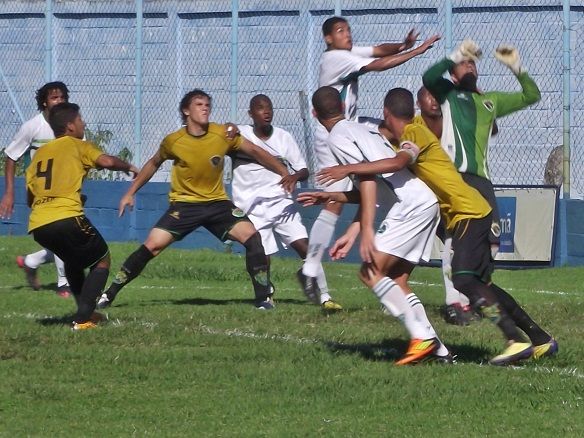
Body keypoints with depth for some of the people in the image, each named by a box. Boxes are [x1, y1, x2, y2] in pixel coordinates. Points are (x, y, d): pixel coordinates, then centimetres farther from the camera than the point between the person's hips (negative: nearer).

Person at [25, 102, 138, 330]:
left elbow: (30, 197, 24)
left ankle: (86, 311, 29)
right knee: (102, 260, 12)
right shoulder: (76, 146, 6)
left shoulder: (39, 153, 23)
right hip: (67, 219, -6)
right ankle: (83, 319, -2)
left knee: (73, 260, 33)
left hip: (37, 225, 6)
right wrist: (129, 167, 7)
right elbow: (106, 161, -10)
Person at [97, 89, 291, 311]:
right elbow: (154, 163, 9)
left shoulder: (223, 135, -10)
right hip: (184, 205, -1)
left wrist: (285, 174, -3)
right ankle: (108, 295, -2)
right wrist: (131, 192, 8)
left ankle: (264, 298, -8)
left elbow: (255, 152, 2)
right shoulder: (174, 141, -11)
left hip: (217, 202, 1)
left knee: (251, 237, -18)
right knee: (152, 246, -14)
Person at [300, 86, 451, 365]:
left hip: (411, 205, -9)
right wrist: (331, 196, 38)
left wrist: (367, 230, -19)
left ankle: (423, 337, -20)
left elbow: (368, 177, -14)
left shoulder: (338, 137, -2)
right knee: (395, 280, 12)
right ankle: (437, 350, 5)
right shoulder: (361, 130, 26)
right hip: (427, 202, 9)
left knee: (371, 272, -12)